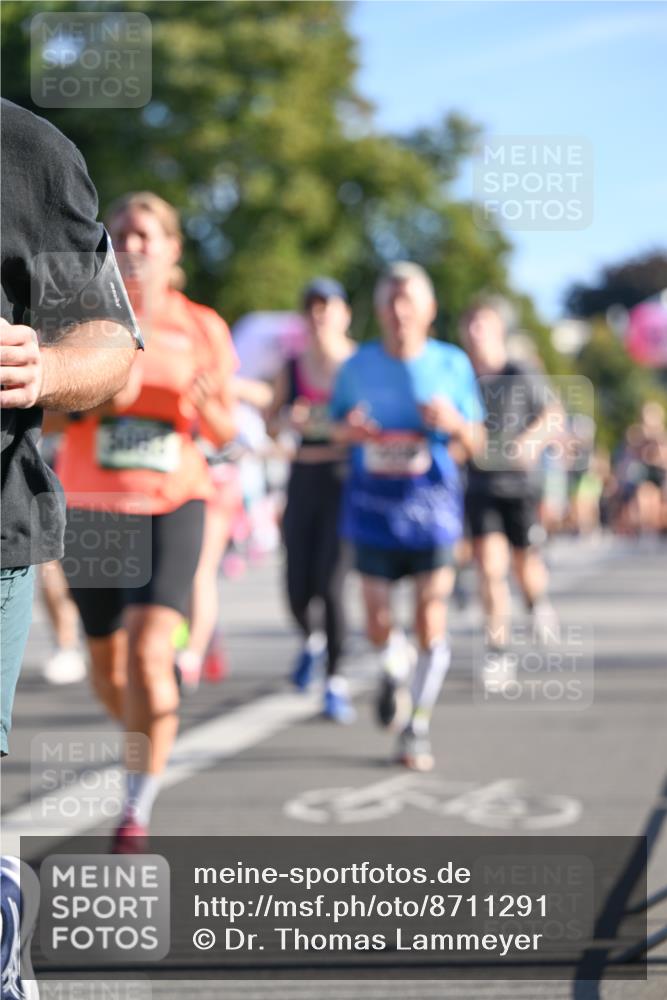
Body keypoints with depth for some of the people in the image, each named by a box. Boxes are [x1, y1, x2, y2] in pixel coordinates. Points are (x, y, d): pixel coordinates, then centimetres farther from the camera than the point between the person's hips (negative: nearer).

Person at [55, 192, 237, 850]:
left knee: (148, 652, -18)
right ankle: (146, 740, 44)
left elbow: (224, 434, 7)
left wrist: (204, 400, -14)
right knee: (106, 665, 11)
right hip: (90, 507, 2)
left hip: (172, 506, -2)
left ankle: (137, 809, -7)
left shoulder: (202, 329, 3)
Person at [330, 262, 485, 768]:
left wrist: (455, 423, -15)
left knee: (431, 623, -5)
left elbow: (476, 442, 7)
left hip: (432, 503, -1)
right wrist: (348, 430, -10)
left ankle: (419, 727, 11)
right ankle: (395, 668, 36)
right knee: (378, 623, 0)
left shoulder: (453, 364, 1)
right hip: (373, 503, 1)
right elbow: (338, 424, 13)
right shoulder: (358, 365, 3)